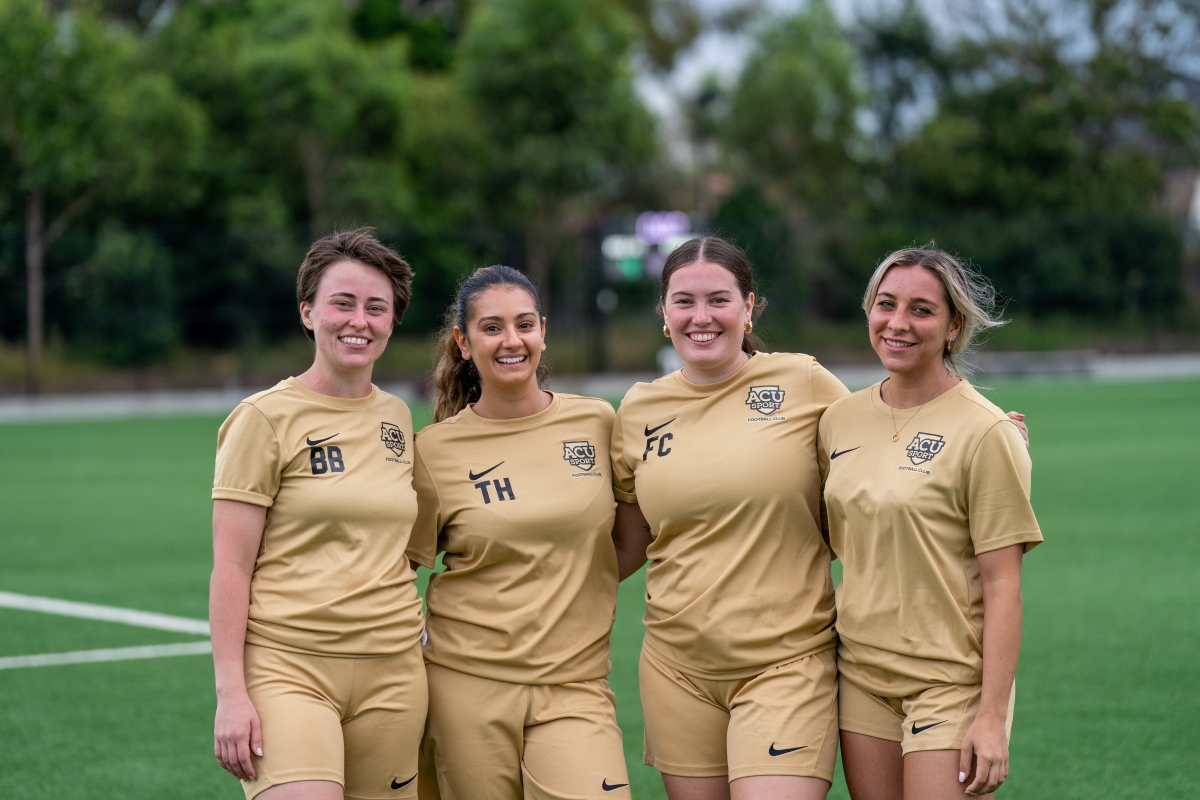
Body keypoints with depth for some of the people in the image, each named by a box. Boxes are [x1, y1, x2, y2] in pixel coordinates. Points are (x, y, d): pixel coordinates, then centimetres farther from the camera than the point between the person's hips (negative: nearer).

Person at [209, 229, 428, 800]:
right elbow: (230, 567, -6)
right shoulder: (267, 418, -4)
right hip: (288, 666, -5)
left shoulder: (397, 418, 12)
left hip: (390, 669, 5)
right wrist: (231, 693, -12)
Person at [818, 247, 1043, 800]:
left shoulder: (985, 433, -11)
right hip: (861, 674, 5)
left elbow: (1002, 587, -12)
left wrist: (992, 716, -16)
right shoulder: (840, 419, 5)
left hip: (952, 683, -5)